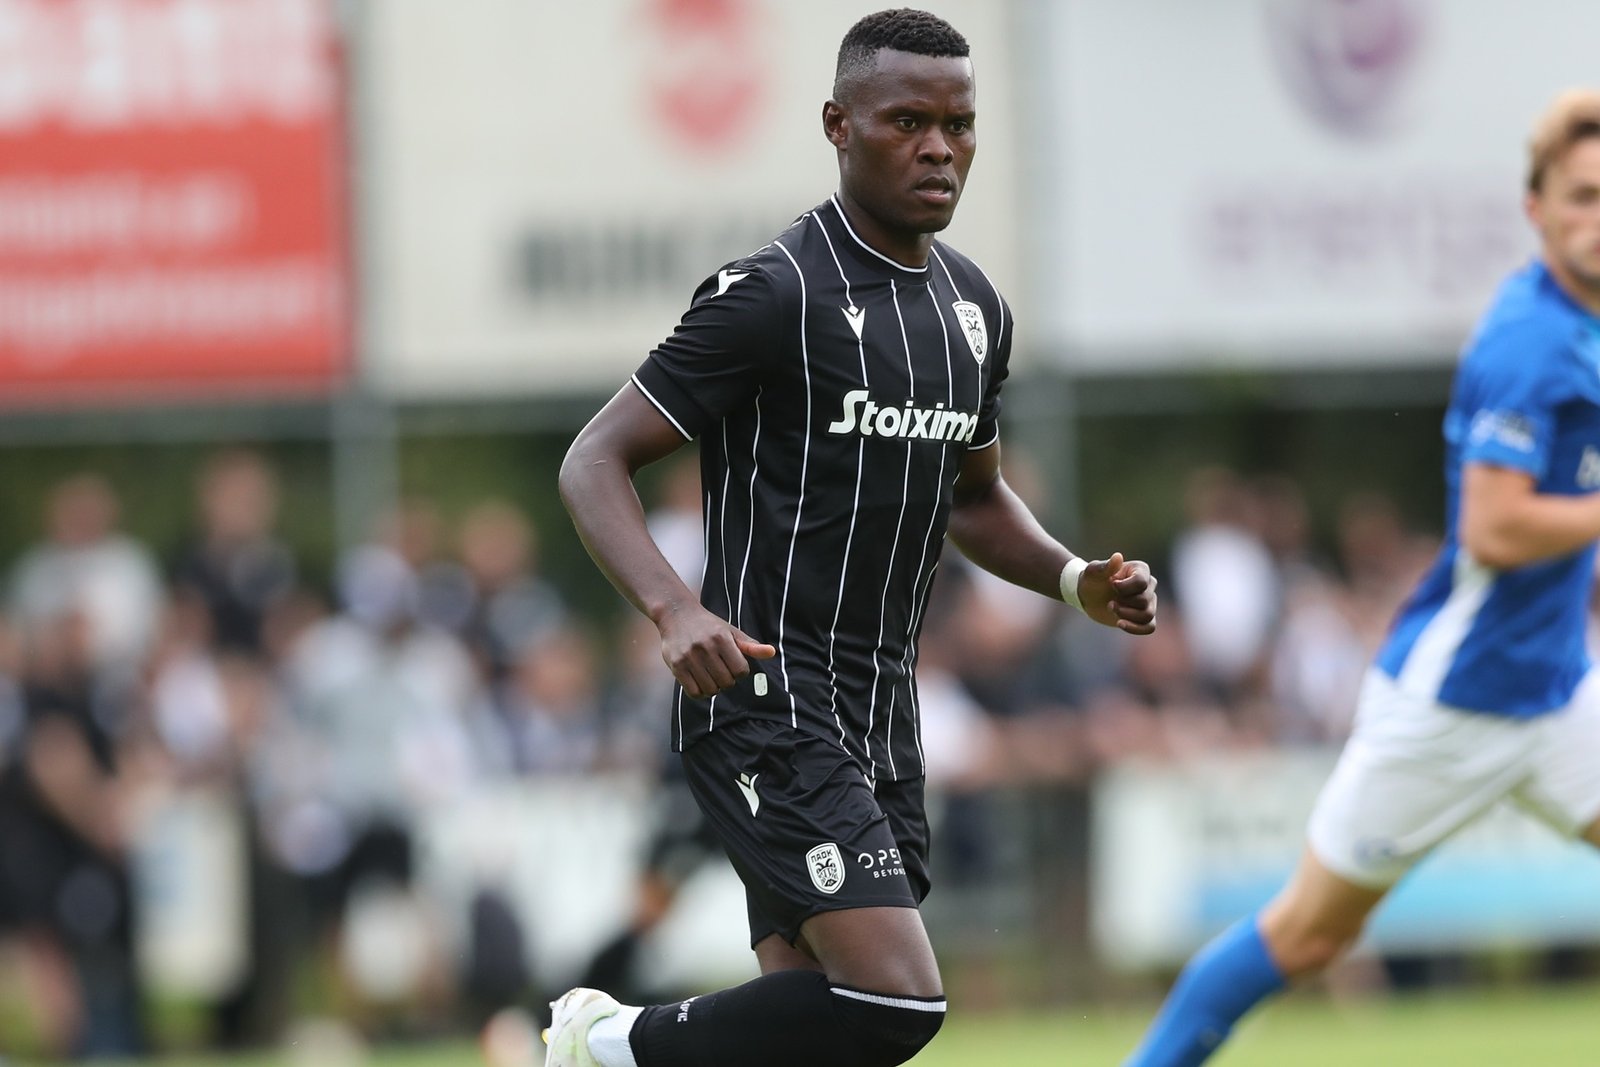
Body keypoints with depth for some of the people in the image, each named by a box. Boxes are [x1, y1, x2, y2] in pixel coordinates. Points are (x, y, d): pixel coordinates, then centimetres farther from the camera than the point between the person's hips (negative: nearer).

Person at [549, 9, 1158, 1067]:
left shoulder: (973, 304, 13)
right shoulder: (773, 294, -12)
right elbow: (595, 464, -11)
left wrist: (1076, 579, 9)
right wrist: (674, 609, -28)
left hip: (883, 711, 8)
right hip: (767, 696, -8)